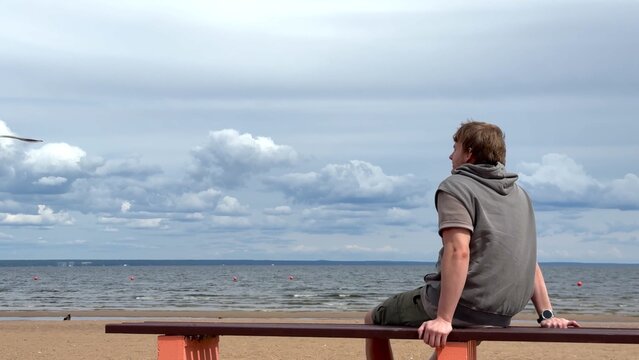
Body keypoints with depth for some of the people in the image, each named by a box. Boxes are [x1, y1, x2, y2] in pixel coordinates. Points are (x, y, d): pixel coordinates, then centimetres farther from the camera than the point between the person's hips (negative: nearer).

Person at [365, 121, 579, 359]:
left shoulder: (456, 187, -9)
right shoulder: (519, 195, 15)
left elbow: (458, 252, -23)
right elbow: (529, 260, 13)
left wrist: (444, 319, -26)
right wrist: (547, 315, 12)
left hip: (464, 306, -8)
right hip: (501, 316, 8)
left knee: (373, 320, 15)